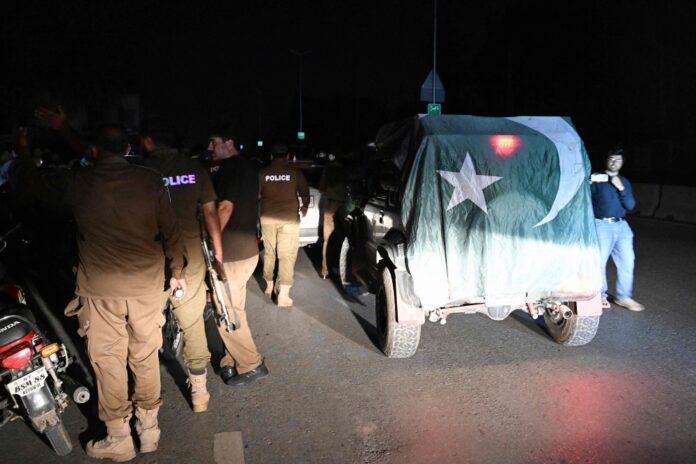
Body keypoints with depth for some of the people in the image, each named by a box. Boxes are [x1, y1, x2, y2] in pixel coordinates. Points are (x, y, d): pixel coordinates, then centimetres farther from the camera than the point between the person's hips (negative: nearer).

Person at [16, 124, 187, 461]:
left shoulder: (78, 183, -4)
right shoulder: (150, 181, -3)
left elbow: (37, 184, 14)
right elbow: (170, 230, -1)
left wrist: (22, 155, 33)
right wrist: (176, 271, 11)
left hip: (101, 287, -1)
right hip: (147, 282, 2)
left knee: (108, 360, 11)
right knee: (145, 356, 14)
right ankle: (149, 428, 28)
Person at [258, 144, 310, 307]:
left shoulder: (263, 172, 0)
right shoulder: (295, 172, -4)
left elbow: (257, 194, 7)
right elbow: (305, 194, 3)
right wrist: (304, 207, 23)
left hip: (267, 218, 3)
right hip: (289, 218, -2)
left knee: (269, 252, 17)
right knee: (287, 255, 0)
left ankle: (269, 286, 29)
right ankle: (283, 294, -3)